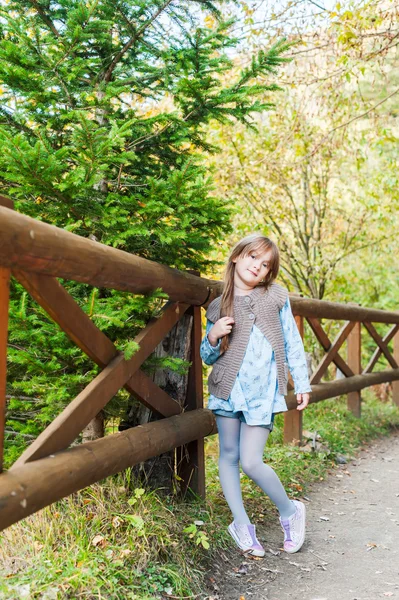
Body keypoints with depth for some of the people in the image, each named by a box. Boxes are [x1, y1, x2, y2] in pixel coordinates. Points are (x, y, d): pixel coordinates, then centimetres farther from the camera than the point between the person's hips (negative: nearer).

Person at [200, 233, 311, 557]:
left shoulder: (276, 297, 4)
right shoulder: (218, 307, 6)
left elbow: (292, 343, 8)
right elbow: (208, 357, 11)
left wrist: (303, 384, 6)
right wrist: (213, 338, -10)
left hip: (263, 391, -2)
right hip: (229, 388, 3)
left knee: (251, 461, -8)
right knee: (229, 456, 7)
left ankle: (290, 511, 16)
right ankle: (241, 523, 24)